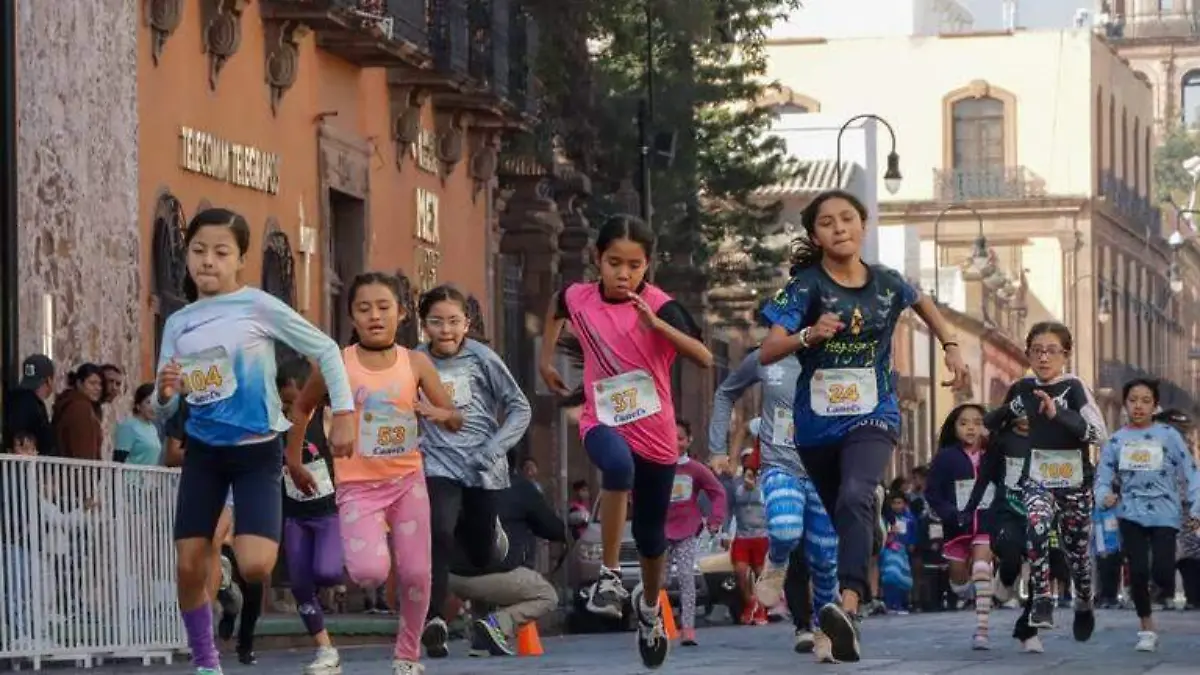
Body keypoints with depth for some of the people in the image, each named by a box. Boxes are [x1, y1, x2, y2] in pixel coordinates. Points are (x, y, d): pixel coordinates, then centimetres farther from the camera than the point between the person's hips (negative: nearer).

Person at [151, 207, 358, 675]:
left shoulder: (259, 307, -9)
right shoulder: (177, 323, 4)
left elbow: (325, 350, -2)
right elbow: (164, 409, 7)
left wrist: (344, 413, -6)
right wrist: (164, 394, -16)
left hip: (257, 450, -4)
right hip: (202, 451, 4)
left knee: (254, 567, -20)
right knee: (189, 565, 0)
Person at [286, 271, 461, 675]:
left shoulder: (416, 364, -2)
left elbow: (456, 420, 2)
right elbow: (302, 407, 10)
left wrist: (439, 413, -21)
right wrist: (294, 460, 9)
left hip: (407, 480, 2)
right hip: (358, 485, -2)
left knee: (416, 573, 0)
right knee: (370, 573, -22)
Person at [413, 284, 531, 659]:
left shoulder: (482, 358, -6)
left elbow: (520, 408, -1)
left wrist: (493, 450, -10)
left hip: (483, 469, 1)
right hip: (439, 464, -1)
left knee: (482, 555, 14)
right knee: (438, 533, -27)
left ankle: (489, 527, 52)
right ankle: (434, 621, -19)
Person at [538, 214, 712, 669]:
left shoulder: (659, 306, -16)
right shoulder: (578, 297, -5)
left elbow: (704, 358, -29)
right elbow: (559, 307, 22)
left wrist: (656, 323, -40)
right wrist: (546, 359, 19)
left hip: (655, 433, 0)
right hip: (603, 423, 0)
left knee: (650, 533, 13)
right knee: (619, 465, -37)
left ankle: (649, 605, 44)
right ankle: (609, 575, -27)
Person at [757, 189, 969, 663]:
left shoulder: (887, 284, 0)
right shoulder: (805, 286, -9)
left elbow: (922, 303, 26)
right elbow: (767, 353, -19)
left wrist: (951, 347, 16)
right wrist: (809, 335, -36)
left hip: (873, 415, -1)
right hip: (817, 422, 1)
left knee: (855, 497, -27)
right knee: (841, 513, 14)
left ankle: (848, 608, -42)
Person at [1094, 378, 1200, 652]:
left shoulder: (1168, 435, -1)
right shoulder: (1116, 440, 5)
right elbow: (1102, 477, 5)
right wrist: (1105, 495, -17)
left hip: (1164, 513, -2)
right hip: (1132, 514, 2)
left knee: (1161, 572, -14)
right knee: (1138, 572, -4)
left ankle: (1167, 590, 22)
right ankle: (1147, 629, 12)